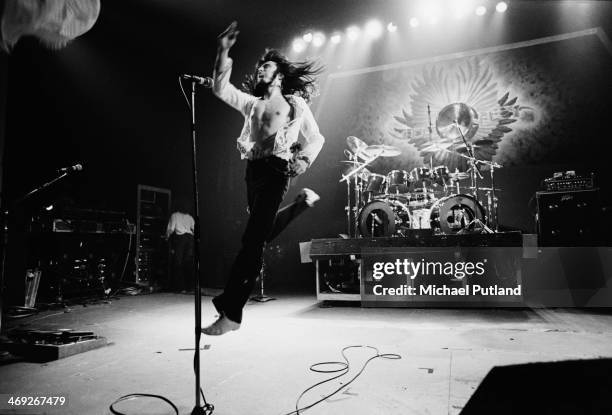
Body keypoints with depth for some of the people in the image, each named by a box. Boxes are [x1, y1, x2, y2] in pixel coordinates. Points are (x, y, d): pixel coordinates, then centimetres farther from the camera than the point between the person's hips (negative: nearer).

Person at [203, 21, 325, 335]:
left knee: (252, 240, -14)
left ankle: (231, 313, -13)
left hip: (276, 171, -7)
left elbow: (316, 139, 9)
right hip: (252, 170, 7)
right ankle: (302, 202, 38)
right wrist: (223, 52, 5)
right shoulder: (252, 103, 23)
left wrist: (300, 163, -8)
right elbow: (221, 89, 14)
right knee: (264, 233, 17)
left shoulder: (295, 103, 9)